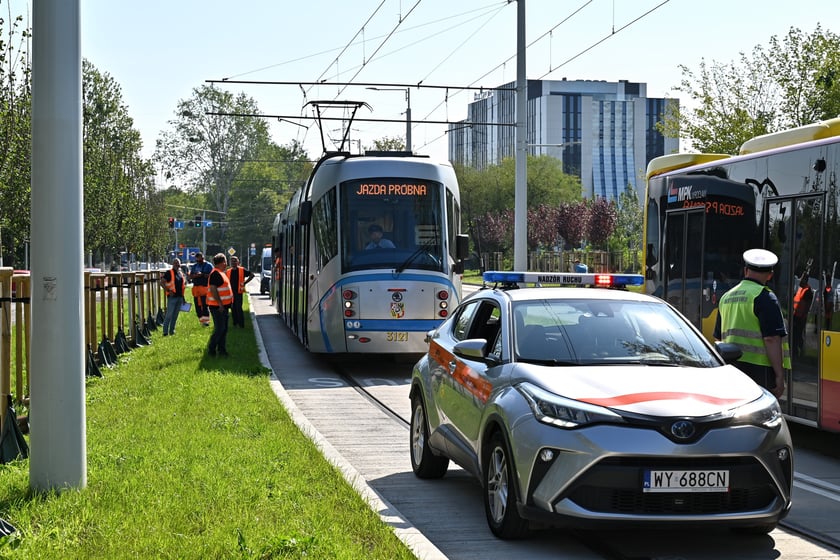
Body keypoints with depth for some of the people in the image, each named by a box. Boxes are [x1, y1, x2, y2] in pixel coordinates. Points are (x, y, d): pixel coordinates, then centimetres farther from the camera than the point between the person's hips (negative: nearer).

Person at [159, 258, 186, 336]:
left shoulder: (181, 273, 14)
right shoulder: (169, 273, -7)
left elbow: (184, 282, 30)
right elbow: (162, 282, -12)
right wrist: (168, 290, -17)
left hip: (180, 297, 7)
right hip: (172, 296, -7)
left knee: (175, 315, 11)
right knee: (169, 315, -7)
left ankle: (172, 331, 20)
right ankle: (165, 332, -3)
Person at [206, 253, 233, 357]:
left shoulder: (221, 273, 16)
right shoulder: (215, 274, -17)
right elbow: (213, 289, -23)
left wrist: (229, 302, 19)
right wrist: (220, 304, -24)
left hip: (223, 305, 10)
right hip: (217, 306, -10)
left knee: (223, 329, 12)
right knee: (219, 329, -8)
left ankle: (222, 349, 17)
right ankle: (211, 349, -1)